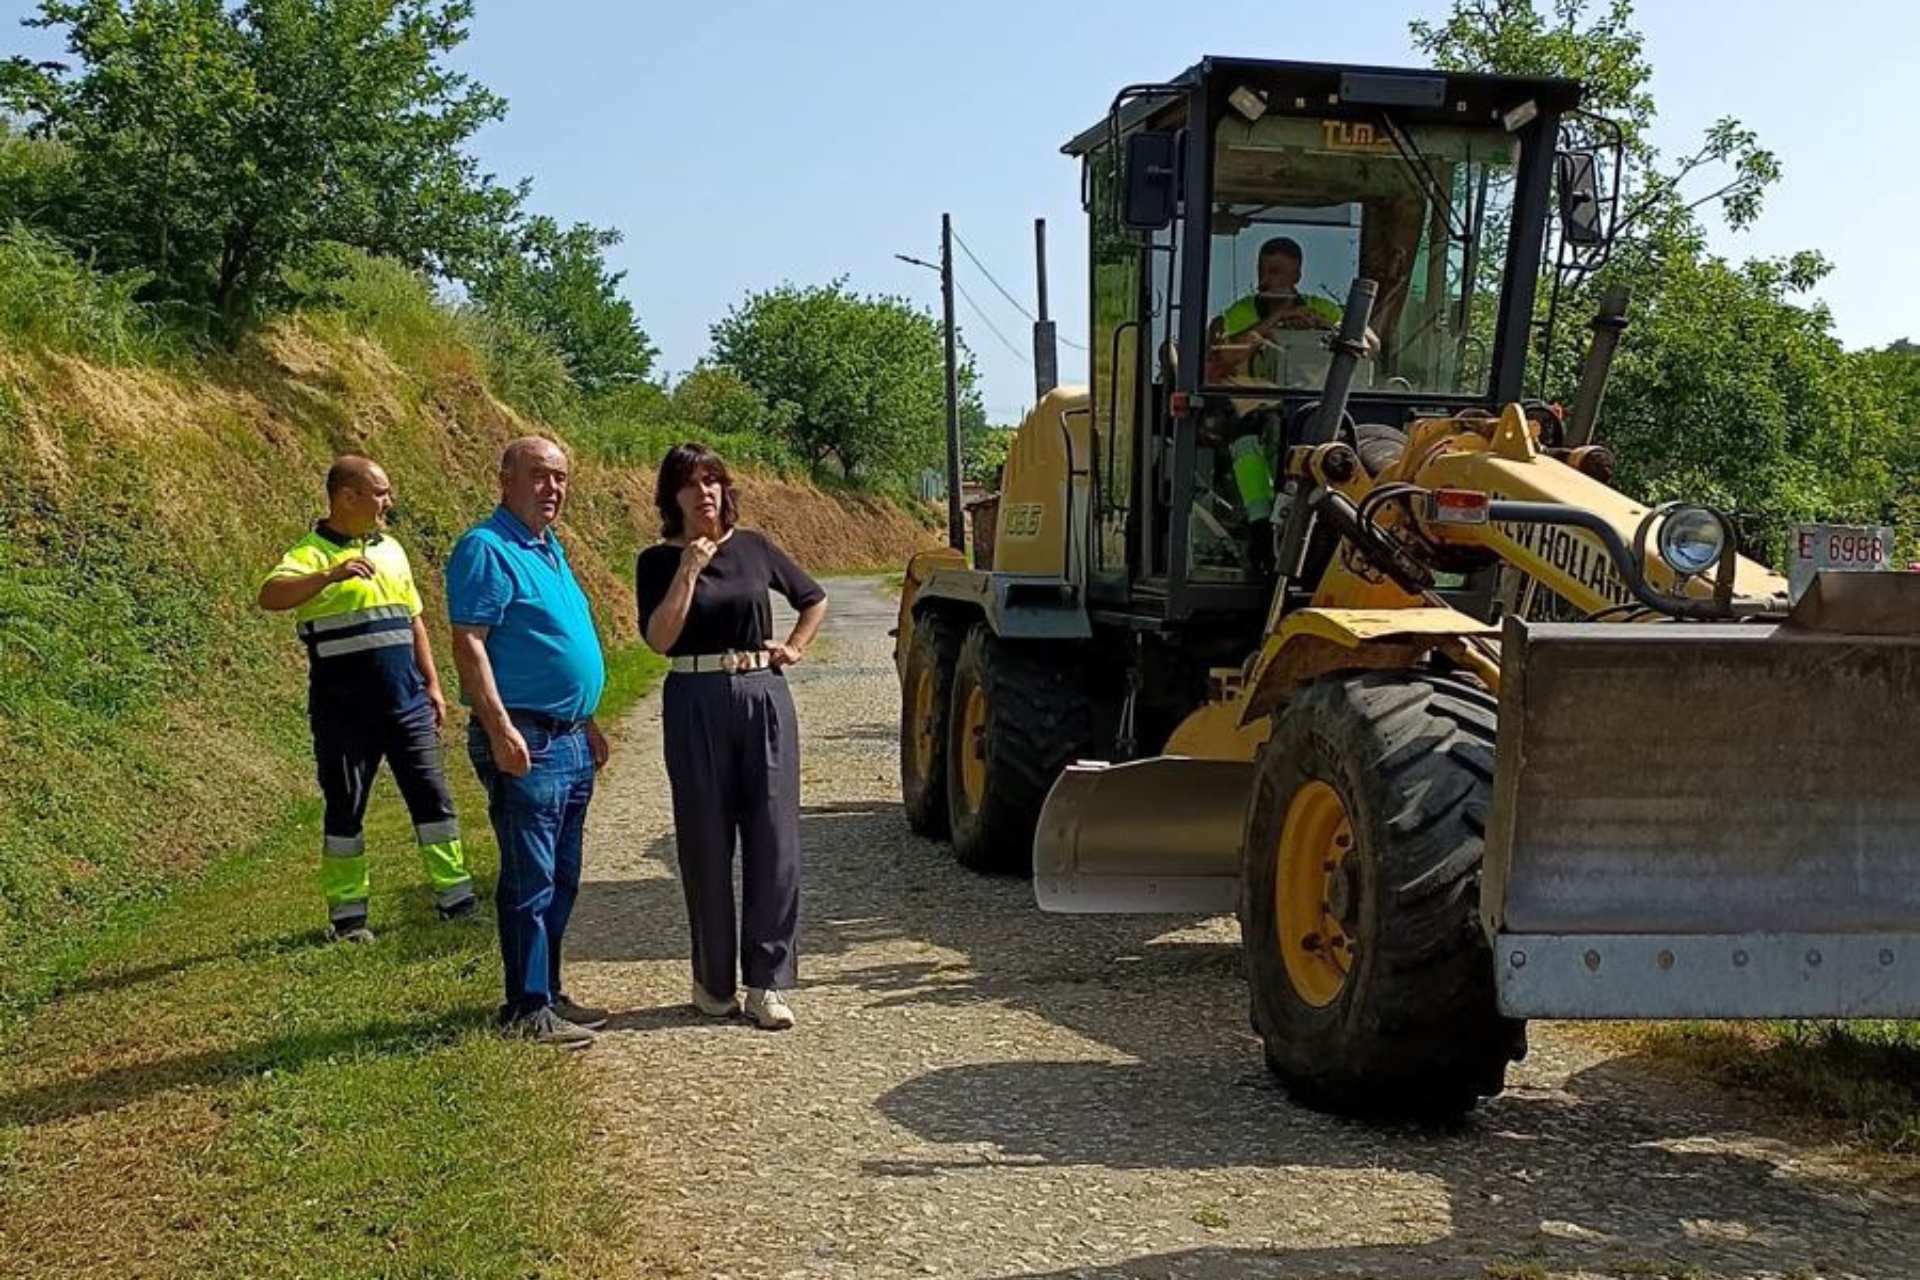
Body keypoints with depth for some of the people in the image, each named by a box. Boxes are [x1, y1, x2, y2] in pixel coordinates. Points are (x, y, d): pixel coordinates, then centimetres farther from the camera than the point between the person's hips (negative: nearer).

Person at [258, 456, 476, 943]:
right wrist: (332, 575, -39)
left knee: (432, 797, 5)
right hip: (344, 711, -5)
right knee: (345, 808, 3)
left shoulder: (390, 549, 14)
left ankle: (456, 898, 14)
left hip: (406, 703, 5)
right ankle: (347, 914, 13)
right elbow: (270, 596, -27)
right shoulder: (312, 554, -7)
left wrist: (431, 683, 17)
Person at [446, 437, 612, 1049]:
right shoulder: (486, 549, -12)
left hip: (569, 740, 10)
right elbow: (468, 643, -19)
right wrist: (500, 728, -25)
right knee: (529, 882, -5)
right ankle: (526, 1009, 2)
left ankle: (548, 992, 24)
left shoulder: (550, 549, 17)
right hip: (525, 742, -10)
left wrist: (588, 724, 24)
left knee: (560, 881, 15)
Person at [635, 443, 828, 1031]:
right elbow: (659, 638, -13)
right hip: (696, 704, -2)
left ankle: (768, 982, 5)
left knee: (774, 840, -1)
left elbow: (815, 599, 23)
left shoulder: (754, 548, 8)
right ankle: (713, 982, 15)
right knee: (706, 844, 3)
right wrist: (688, 571, -16)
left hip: (765, 698, 2)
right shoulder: (659, 561, 2)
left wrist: (794, 648, 10)